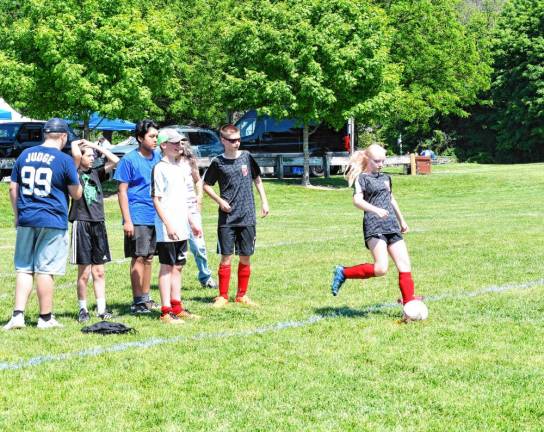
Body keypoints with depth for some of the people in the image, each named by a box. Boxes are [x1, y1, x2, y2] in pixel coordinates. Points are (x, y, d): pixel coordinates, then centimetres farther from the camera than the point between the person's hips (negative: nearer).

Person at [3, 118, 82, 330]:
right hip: (53, 222, -4)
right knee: (45, 270, 1)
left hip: (26, 220, 4)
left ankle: (18, 315, 2)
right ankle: (45, 318, 9)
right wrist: (76, 178, 18)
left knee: (24, 268, 10)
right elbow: (76, 194, 0)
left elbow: (13, 188, 11)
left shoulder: (25, 155, 8)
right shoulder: (65, 160, -6)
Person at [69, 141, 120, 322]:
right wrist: (76, 144, 2)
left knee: (99, 271, 7)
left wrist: (96, 146, 8)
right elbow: (76, 155, -20)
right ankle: (83, 310, 11)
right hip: (82, 224, -5)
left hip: (98, 224, 5)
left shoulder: (96, 173, 13)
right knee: (83, 273, 0)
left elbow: (115, 161, 6)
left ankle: (101, 309, 11)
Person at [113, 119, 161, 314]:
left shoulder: (158, 157, 10)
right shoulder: (129, 159, -8)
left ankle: (146, 298, 20)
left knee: (149, 257, 12)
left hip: (156, 216, 6)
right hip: (138, 217, -6)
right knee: (139, 258, -4)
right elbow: (122, 191, -8)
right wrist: (127, 220, -13)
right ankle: (137, 302, 2)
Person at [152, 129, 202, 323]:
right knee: (167, 267, -4)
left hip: (181, 229, 8)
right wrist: (168, 225, -20)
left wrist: (191, 222, 19)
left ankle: (177, 307, 19)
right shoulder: (160, 168, -10)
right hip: (167, 230, -8)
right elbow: (156, 200, -14)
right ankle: (166, 311, -1)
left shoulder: (179, 168, 15)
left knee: (178, 266, 12)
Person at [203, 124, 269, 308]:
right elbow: (206, 185, 7)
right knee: (226, 258, -3)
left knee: (245, 258, 6)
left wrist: (264, 201, 11)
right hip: (227, 218, -2)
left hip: (247, 217, 2)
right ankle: (223, 296, 7)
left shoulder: (247, 157, 4)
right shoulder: (218, 162, -2)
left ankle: (242, 295, 17)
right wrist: (219, 200, -7)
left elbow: (257, 179, 17)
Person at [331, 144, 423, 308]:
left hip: (392, 226, 7)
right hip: (374, 225, -7)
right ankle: (343, 273, -3)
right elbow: (357, 200, -17)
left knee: (405, 265, -2)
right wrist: (375, 209, -33)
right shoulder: (362, 178, 0)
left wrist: (402, 220, 42)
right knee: (381, 268, -20)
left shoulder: (385, 178, 22)